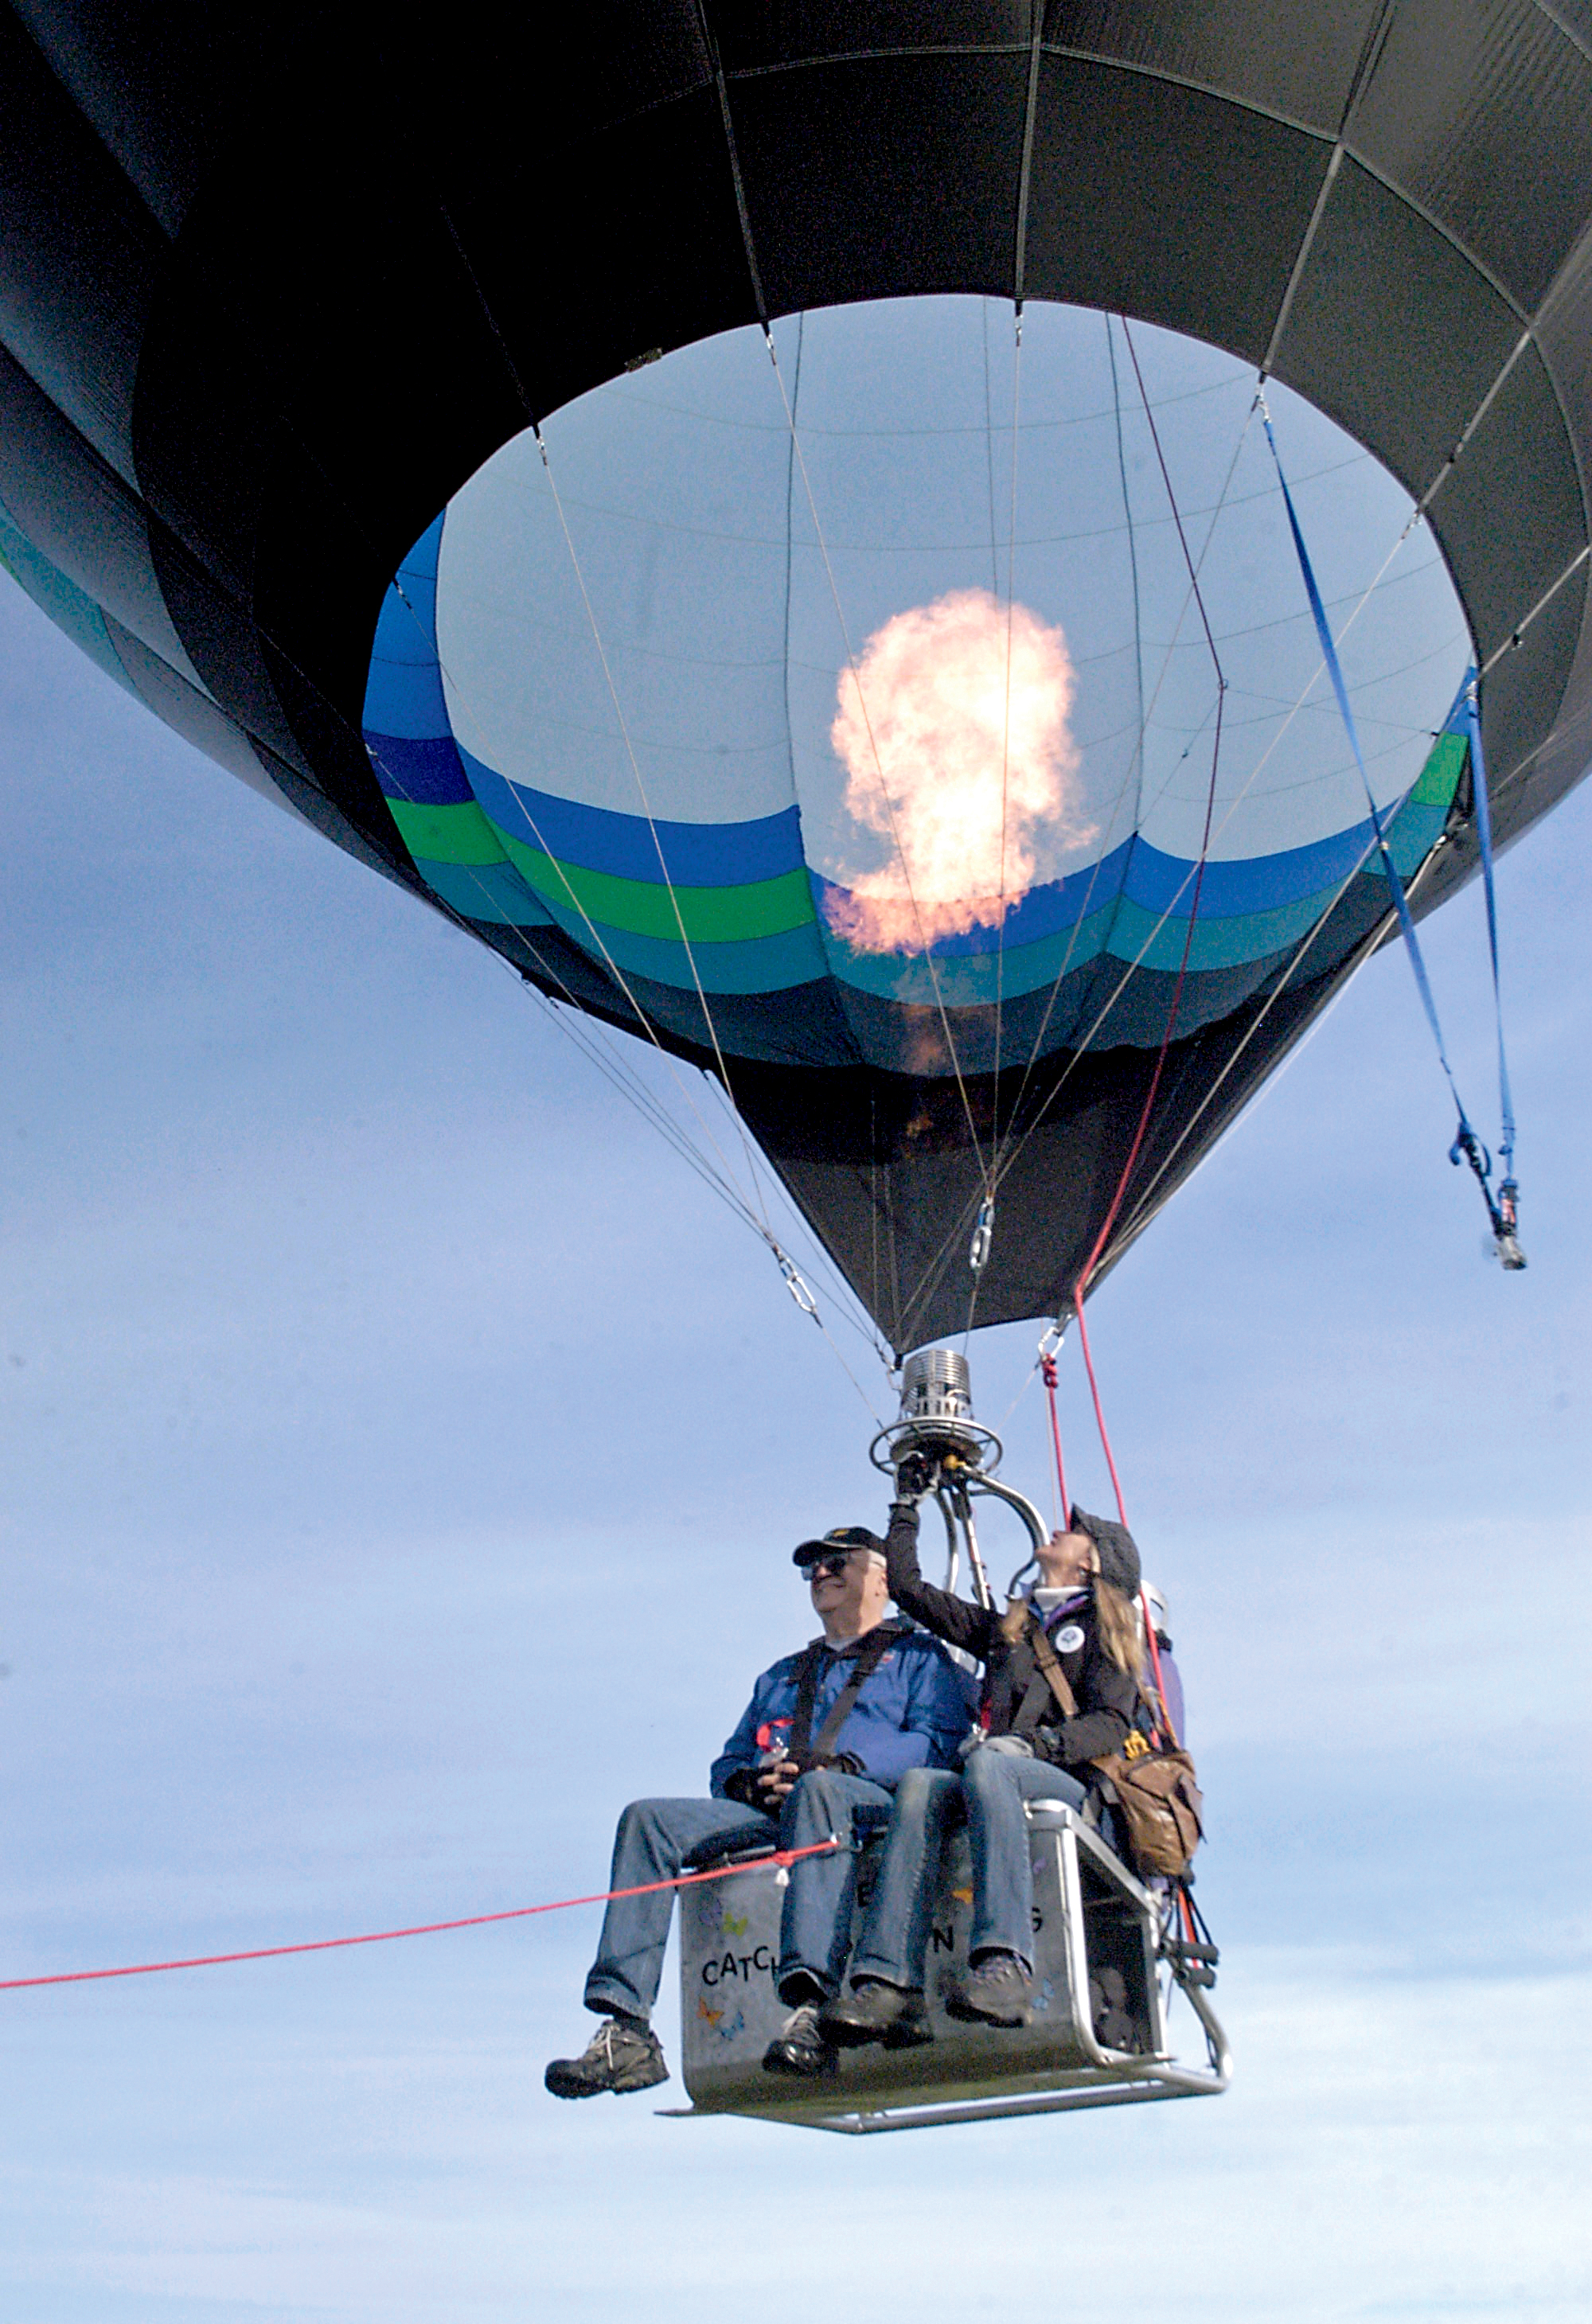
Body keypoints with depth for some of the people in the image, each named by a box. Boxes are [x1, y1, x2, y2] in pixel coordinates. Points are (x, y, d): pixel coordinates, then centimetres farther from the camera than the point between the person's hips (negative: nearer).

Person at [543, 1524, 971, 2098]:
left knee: (818, 1788, -41)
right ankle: (626, 2031, -29)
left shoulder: (919, 1656, 20)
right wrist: (746, 1781, 3)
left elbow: (938, 1742, 1)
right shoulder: (779, 1677, 37)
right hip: (769, 1814, 6)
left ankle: (810, 2009, -52)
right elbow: (727, 1763, 29)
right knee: (647, 1818, -19)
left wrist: (841, 1763, -13)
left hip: (872, 1806, -5)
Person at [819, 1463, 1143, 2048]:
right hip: (998, 1776, 4)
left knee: (986, 1765, -36)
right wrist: (907, 1506, 41)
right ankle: (890, 1985, -45)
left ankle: (1006, 1967, -52)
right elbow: (907, 1588, 36)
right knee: (919, 1784, -29)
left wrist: (1032, 1743, -17)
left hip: (1072, 1784, -4)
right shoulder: (1005, 1627, 32)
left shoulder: (1104, 1629, 17)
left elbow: (1111, 1725, 0)